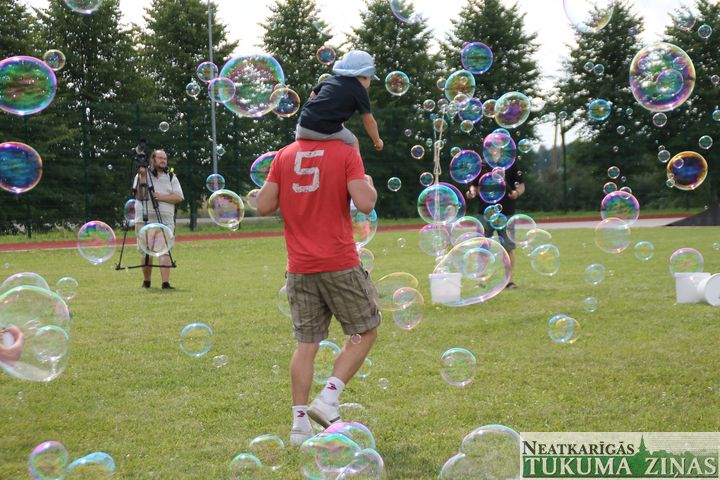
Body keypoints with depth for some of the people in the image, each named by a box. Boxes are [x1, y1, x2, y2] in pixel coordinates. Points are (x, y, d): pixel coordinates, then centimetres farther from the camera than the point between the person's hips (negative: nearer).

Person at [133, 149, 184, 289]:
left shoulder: (171, 177, 12)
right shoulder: (141, 175, 9)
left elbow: (179, 197, 1)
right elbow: (139, 196, -4)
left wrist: (161, 197, -10)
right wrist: (142, 178, -12)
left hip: (166, 220, 0)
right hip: (145, 219, 0)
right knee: (146, 251, 4)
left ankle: (166, 282, -17)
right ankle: (146, 282, 17)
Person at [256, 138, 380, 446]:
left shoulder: (284, 156, 7)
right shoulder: (346, 153, -6)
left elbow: (264, 206, 4)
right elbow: (365, 203, -16)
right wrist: (370, 185, 6)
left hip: (299, 268, 4)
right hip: (340, 264, -4)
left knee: (306, 344, 9)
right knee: (365, 331, 11)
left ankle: (299, 422, 6)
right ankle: (328, 398, -2)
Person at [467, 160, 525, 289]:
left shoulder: (511, 164, 4)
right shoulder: (481, 165, 8)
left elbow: (521, 185, 3)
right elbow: (475, 185, 14)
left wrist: (517, 192, -18)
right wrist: (472, 192, -9)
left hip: (506, 212, -1)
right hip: (485, 212, 1)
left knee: (509, 247, 0)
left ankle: (509, 279, 7)